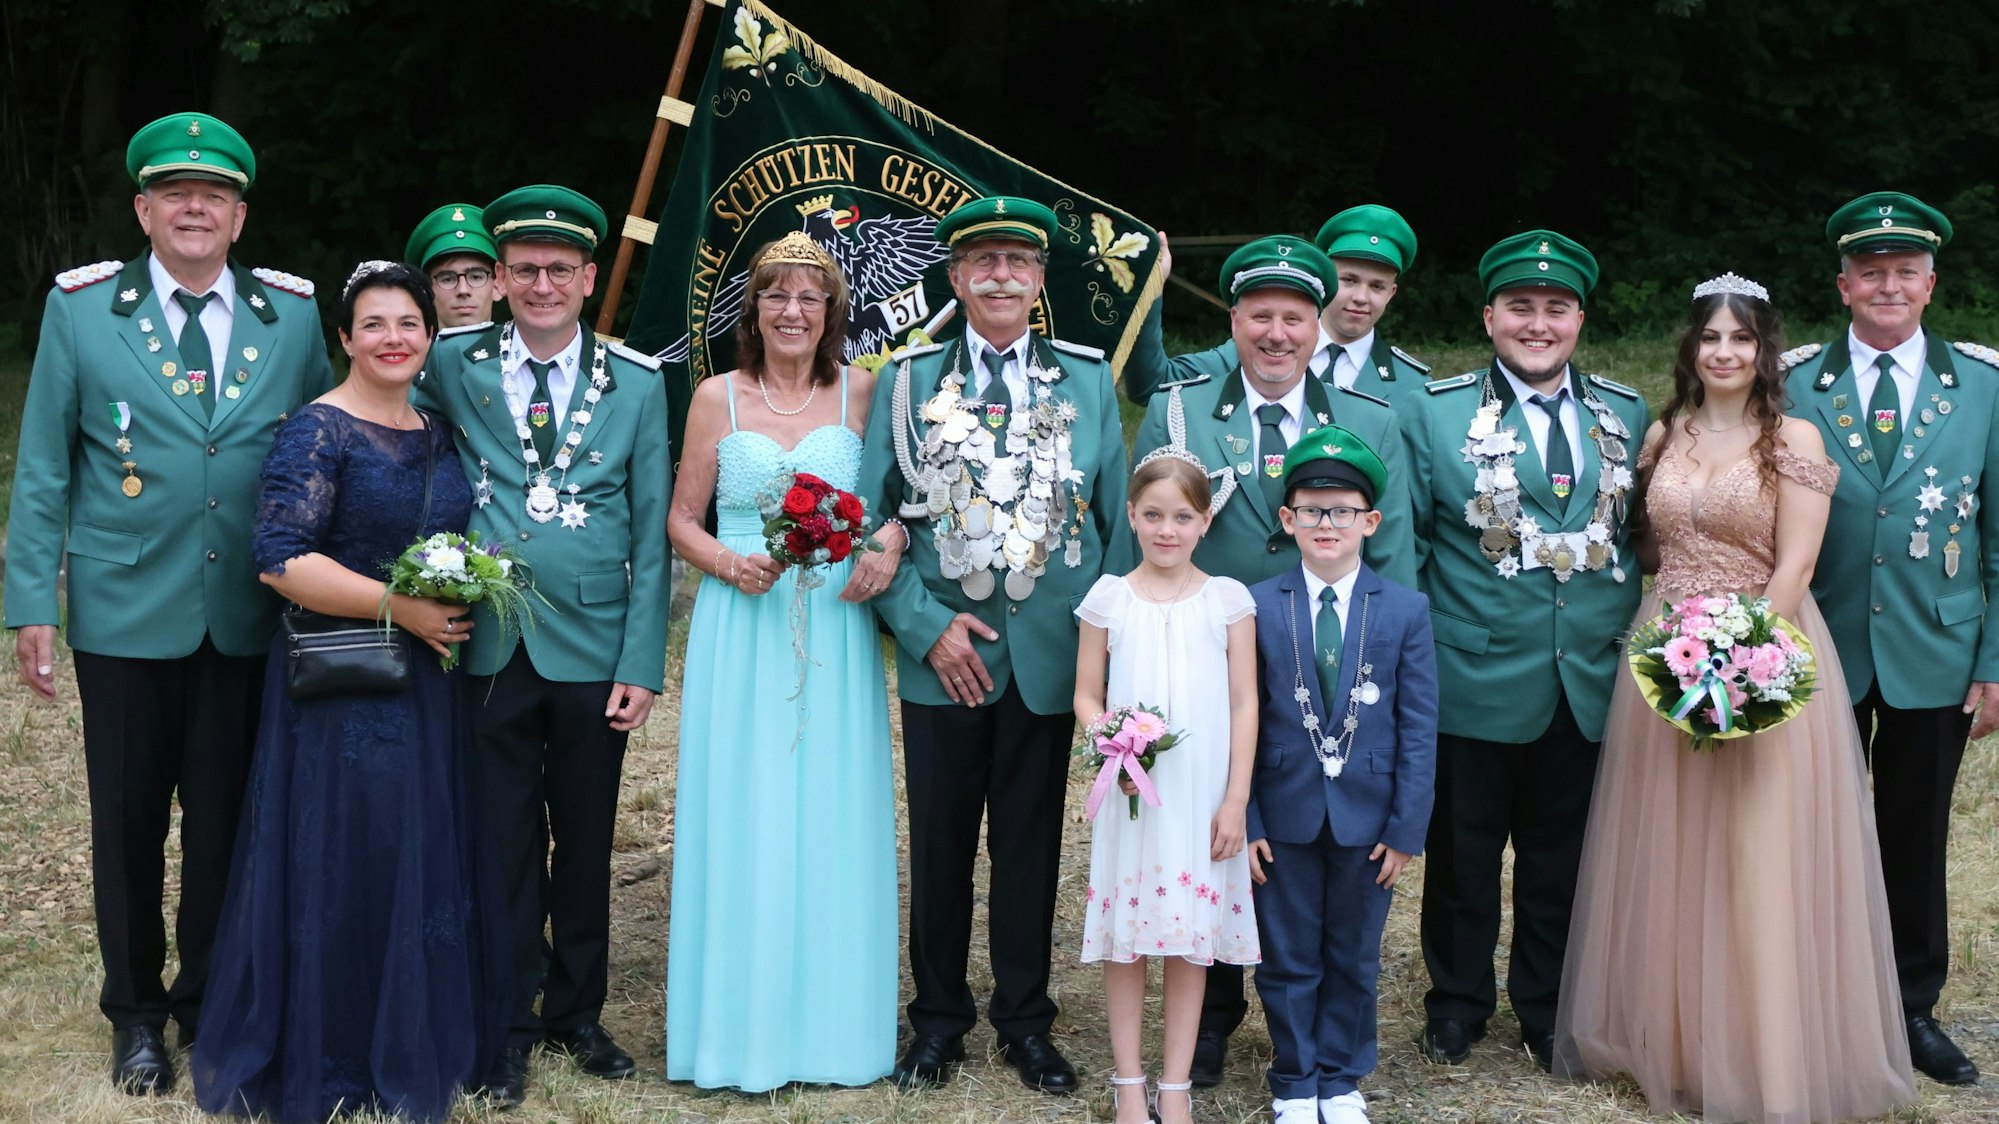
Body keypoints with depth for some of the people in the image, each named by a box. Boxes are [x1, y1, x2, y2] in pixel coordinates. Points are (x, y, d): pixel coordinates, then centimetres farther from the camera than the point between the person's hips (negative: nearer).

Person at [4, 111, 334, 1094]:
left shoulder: (294, 313, 4)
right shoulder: (80, 308, 0)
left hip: (249, 620, 1)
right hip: (126, 615, -1)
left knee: (227, 817, 10)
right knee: (128, 819, 9)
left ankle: (210, 1000, 29)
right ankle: (136, 1011, 26)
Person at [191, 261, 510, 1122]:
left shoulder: (437, 434, 12)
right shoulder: (319, 431, -10)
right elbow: (279, 559, -18)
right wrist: (399, 606, -21)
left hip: (428, 686, 7)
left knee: (428, 857, 11)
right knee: (341, 864, -1)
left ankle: (413, 1045, 26)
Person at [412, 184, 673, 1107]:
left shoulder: (638, 384, 3)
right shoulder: (452, 370, 2)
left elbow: (651, 536, 1)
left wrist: (641, 666, -4)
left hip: (592, 652, 1)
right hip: (491, 650, 0)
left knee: (586, 846, 11)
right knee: (504, 845, 6)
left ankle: (577, 1013, 27)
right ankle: (507, 1024, 20)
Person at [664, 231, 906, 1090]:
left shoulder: (863, 392, 4)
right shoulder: (716, 397, 4)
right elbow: (682, 519, 8)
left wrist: (886, 551, -14)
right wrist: (732, 565, -11)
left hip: (836, 627, 0)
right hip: (741, 628, 0)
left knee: (833, 821, 3)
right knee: (740, 819, 1)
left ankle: (831, 1024, 15)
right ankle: (742, 1031, 10)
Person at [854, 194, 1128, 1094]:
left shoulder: (1090, 381, 5)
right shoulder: (906, 383, 2)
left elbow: (1119, 516, 6)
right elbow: (869, 521, -1)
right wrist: (924, 626, -11)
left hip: (1050, 652, 1)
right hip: (943, 651, 0)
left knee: (1030, 843, 10)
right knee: (939, 844, 9)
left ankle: (1026, 1020, 25)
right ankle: (938, 1019, 25)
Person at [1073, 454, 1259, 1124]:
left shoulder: (1227, 600, 1)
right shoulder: (1109, 598, 2)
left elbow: (1244, 704, 1)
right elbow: (1086, 697, 6)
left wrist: (1236, 800, -3)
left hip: (1202, 797, 0)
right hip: (1128, 792, 0)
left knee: (1191, 935, 5)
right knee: (1125, 930, 5)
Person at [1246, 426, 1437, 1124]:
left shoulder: (1406, 610, -1)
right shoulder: (1258, 608, -3)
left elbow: (1419, 727, -1)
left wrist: (1407, 827, -5)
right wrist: (1244, 821, -6)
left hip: (1368, 820, 1)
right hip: (1284, 817, 0)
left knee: (1354, 960, 13)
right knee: (1288, 960, 9)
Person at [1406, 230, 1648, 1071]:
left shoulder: (1628, 416, 7)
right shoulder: (1435, 412, -2)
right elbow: (1401, 542, -1)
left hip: (1591, 684, 3)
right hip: (1475, 680, -2)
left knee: (1562, 859, 13)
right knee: (1463, 854, 10)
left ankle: (1547, 1007, 29)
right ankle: (1457, 1001, 28)